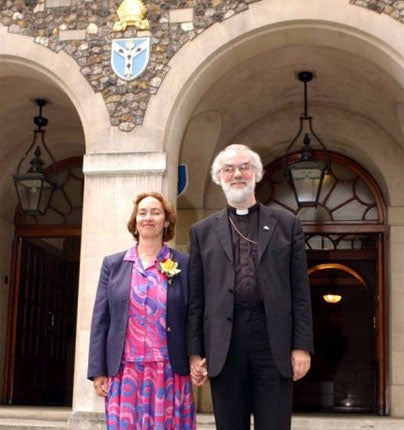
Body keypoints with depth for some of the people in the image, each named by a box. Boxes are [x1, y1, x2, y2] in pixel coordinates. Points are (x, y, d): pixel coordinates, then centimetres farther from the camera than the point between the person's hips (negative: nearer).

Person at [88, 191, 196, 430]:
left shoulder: (184, 264, 5)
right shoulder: (112, 264, 9)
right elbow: (100, 319, 7)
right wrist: (98, 371, 2)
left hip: (169, 372, -1)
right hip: (125, 371, 1)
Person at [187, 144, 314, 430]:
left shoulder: (286, 224, 10)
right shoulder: (203, 231, 12)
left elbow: (300, 291, 5)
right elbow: (196, 298, 9)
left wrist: (302, 346, -2)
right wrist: (195, 352, 3)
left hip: (274, 341, -1)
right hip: (224, 344, 1)